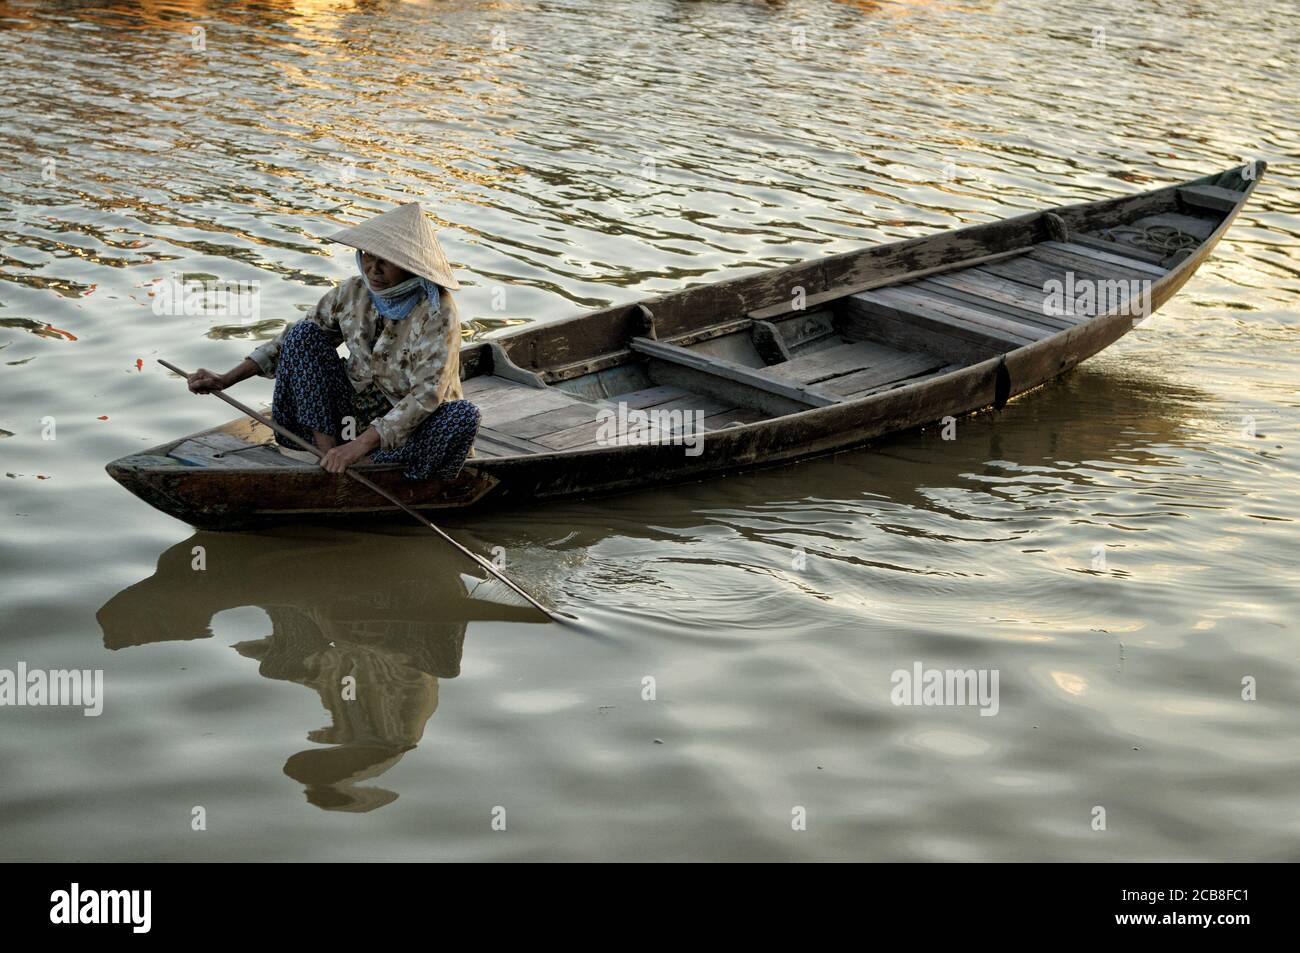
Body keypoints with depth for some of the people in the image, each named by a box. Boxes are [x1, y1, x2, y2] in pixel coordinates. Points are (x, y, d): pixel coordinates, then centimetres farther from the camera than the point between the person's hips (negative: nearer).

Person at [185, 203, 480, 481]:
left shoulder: (436, 313, -20)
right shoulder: (353, 293, -4)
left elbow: (427, 393, -29)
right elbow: (295, 340, 6)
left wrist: (361, 445, -38)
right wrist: (227, 379, -4)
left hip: (410, 432, -5)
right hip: (356, 412, 5)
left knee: (464, 415, -36)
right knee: (304, 334, -10)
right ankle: (326, 449, -19)